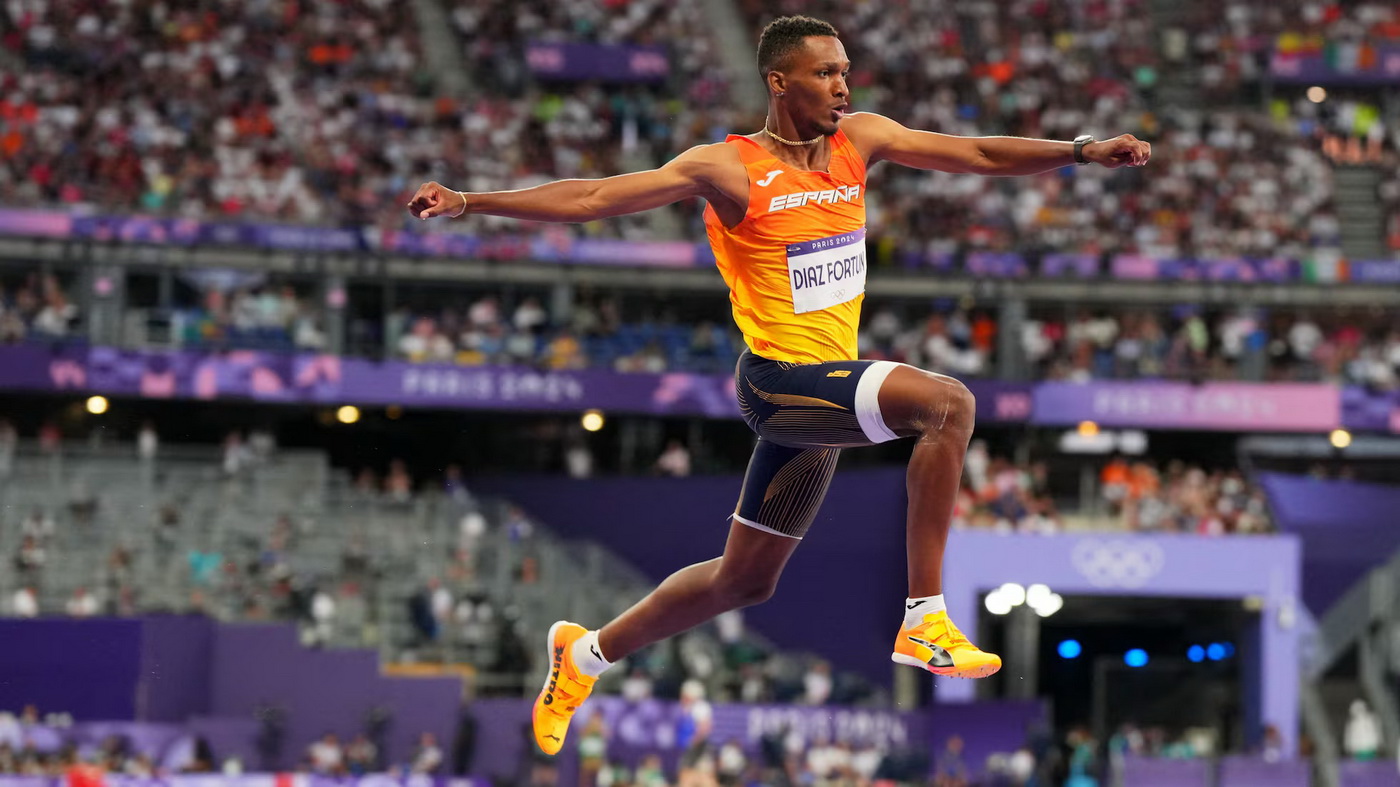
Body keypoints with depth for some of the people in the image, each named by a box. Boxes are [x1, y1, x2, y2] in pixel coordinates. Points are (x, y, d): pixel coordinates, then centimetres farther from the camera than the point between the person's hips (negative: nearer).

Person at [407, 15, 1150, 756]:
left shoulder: (860, 140, 6)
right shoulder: (730, 168, -10)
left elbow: (977, 154, 4)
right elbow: (593, 198, -11)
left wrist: (1082, 151, -8)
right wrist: (469, 203, -17)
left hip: (825, 390, 7)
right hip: (780, 378, -7)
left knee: (744, 578, 16)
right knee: (949, 401, -27)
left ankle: (587, 653, 35)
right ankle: (924, 621, -25)